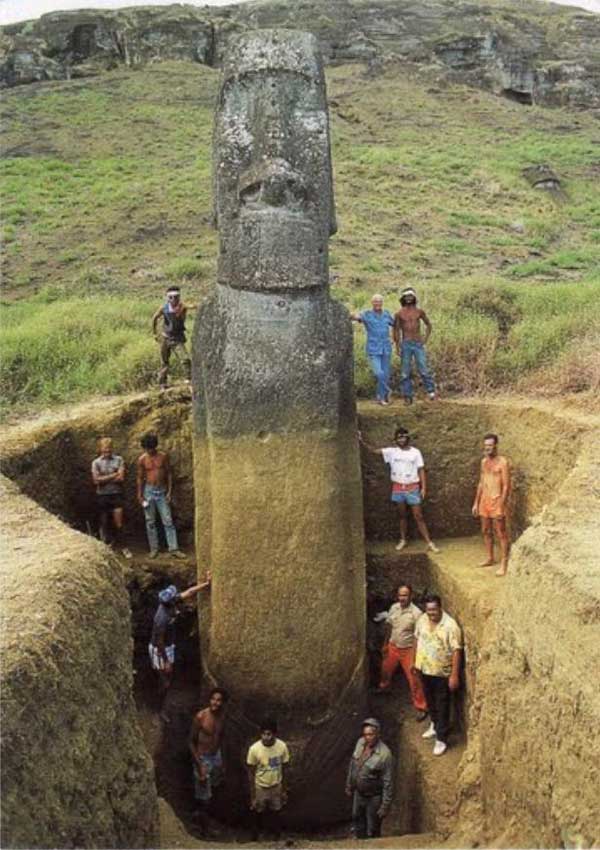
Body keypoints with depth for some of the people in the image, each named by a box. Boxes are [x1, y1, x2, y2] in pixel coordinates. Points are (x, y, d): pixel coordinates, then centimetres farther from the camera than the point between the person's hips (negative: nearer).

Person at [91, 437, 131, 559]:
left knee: (118, 523, -1)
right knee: (104, 522, 9)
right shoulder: (96, 462, 0)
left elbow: (121, 478, -10)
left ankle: (121, 546, 11)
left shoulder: (119, 460, 0)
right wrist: (113, 475, -10)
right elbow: (96, 480, -11)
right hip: (102, 495, 0)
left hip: (116, 494, 0)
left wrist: (104, 479, -8)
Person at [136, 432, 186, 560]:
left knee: (168, 521, -3)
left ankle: (174, 549, -3)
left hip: (162, 491, 0)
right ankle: (154, 548, 14)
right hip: (149, 491, 0)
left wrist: (169, 491, -2)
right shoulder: (142, 459, -2)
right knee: (150, 522, 5)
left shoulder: (163, 456, -2)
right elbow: (140, 478, 3)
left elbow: (169, 474, 3)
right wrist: (139, 495, -1)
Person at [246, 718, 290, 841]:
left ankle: (277, 839, 44)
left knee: (276, 813, 20)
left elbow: (284, 769, -5)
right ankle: (257, 834, 46)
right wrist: (252, 796, -10)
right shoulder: (254, 749, -26)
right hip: (260, 788, -1)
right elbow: (251, 773, -14)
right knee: (259, 813, 19)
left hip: (276, 787, 1)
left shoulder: (282, 746, -20)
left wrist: (284, 790, 2)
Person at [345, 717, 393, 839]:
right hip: (358, 793, 6)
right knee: (358, 822, 26)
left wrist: (385, 805, -16)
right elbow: (353, 763, 5)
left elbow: (387, 782, -21)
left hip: (374, 797, -6)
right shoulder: (360, 742, -12)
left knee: (372, 831, 14)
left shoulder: (384, 754, -30)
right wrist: (349, 785, 13)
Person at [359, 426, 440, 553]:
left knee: (418, 516, -1)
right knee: (402, 515, 13)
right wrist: (362, 442, -17)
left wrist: (424, 487, -8)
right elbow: (375, 450, -5)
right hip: (398, 488, 2)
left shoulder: (415, 452, -3)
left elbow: (421, 470, -2)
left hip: (412, 488, -2)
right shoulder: (391, 451, 1)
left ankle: (429, 543, 3)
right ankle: (403, 540, 27)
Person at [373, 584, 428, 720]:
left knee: (413, 680, -1)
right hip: (393, 647, 6)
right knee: (386, 669, 26)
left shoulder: (416, 613, -25)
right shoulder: (393, 608, -7)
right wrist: (386, 644, 15)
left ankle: (421, 708, 13)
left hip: (408, 650, -6)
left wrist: (416, 656, -20)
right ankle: (384, 687, 56)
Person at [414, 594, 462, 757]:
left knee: (442, 706, 5)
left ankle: (441, 740, 17)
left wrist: (454, 675, -20)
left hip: (442, 672, -6)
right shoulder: (422, 620, -5)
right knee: (430, 701, 24)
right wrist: (415, 661, 15)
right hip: (424, 669, 6)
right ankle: (435, 725, 46)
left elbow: (456, 651, -20)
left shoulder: (450, 625, -23)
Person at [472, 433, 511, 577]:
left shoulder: (502, 462, -12)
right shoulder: (484, 461, 10)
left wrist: (501, 506, -19)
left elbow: (506, 486, -15)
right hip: (484, 501, 7)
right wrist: (476, 503, 15)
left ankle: (504, 563, 1)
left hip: (497, 502, -7)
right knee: (486, 531, 14)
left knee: (501, 534, -3)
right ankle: (490, 558, 27)